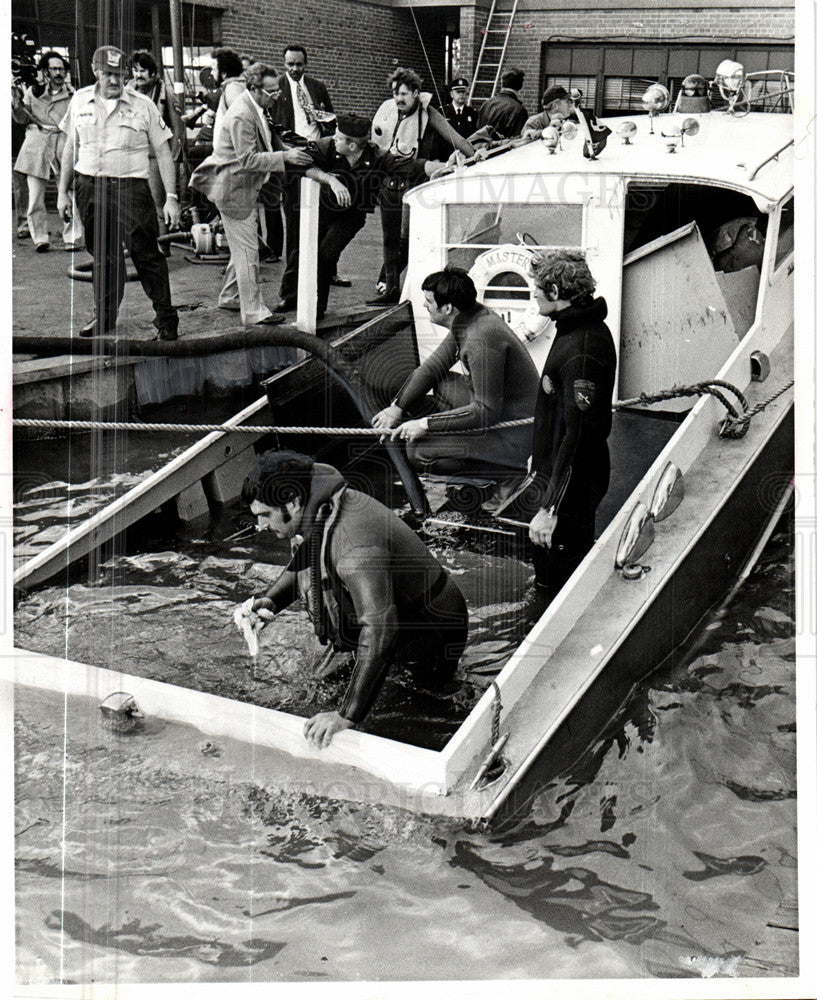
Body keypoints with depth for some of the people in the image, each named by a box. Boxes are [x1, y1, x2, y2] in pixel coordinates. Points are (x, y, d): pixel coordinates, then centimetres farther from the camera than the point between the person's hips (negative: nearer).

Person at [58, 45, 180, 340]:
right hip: (89, 186, 3)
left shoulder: (143, 106, -2)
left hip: (130, 186, -3)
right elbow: (70, 148, 16)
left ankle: (166, 318, 0)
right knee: (102, 254, 12)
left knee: (145, 253, -8)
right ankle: (104, 315, 25)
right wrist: (63, 192, 13)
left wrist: (171, 197, -6)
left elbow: (163, 153, 1)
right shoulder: (80, 101, 7)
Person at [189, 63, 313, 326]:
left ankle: (230, 296, 33)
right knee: (246, 249, -7)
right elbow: (249, 159, -26)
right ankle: (253, 310, -3)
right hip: (234, 189, -10)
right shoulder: (241, 116, -25)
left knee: (243, 246, 19)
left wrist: (287, 150, 5)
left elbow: (268, 139, 22)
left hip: (245, 188, 10)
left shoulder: (257, 109, 7)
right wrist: (285, 157, -29)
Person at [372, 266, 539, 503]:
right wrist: (397, 408, 6)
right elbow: (435, 365, 12)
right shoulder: (466, 319, -1)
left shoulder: (482, 339, -30)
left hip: (514, 437, -10)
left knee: (419, 452, -17)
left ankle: (507, 472, -10)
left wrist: (425, 424, -23)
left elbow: (486, 412, -28)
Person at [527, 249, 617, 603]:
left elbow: (578, 435, -29)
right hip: (557, 472, 11)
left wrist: (551, 509, -28)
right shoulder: (576, 328, 6)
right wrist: (541, 455, 30)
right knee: (545, 566, 23)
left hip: (572, 488, -11)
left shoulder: (582, 353, -27)